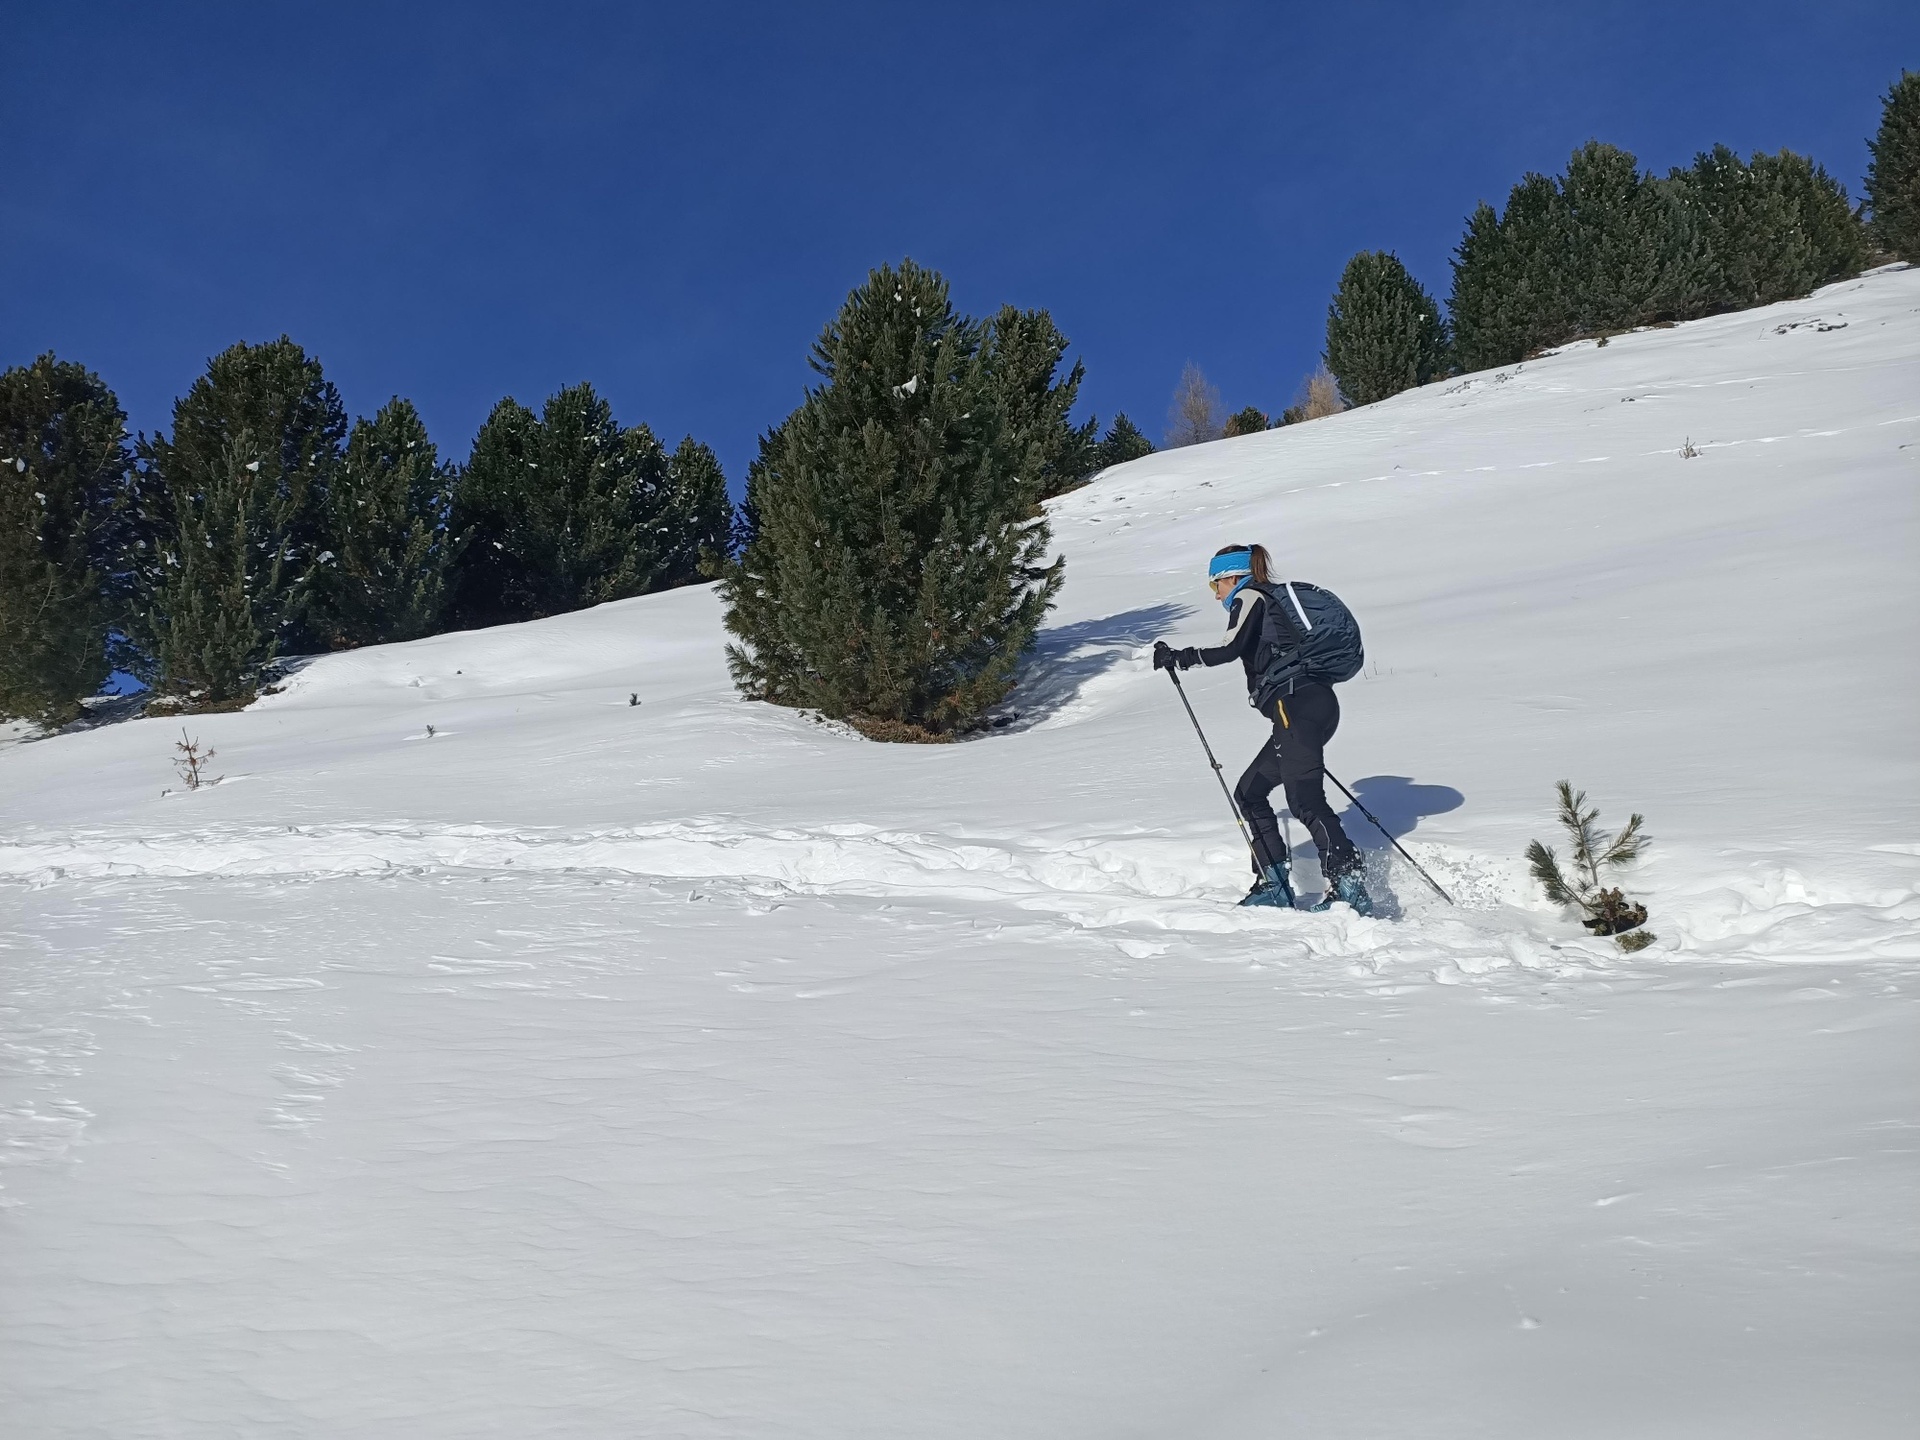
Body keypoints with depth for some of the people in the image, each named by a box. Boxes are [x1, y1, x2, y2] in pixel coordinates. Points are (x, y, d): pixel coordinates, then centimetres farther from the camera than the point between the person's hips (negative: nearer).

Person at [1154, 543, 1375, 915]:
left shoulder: (1249, 597, 2)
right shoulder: (1273, 600, 28)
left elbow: (1230, 648, -14)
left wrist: (1176, 658, -6)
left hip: (1297, 706, -10)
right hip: (1315, 705, 10)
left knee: (1305, 799, -18)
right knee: (1250, 792, 13)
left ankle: (1347, 882, -27)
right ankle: (1274, 884, 9)